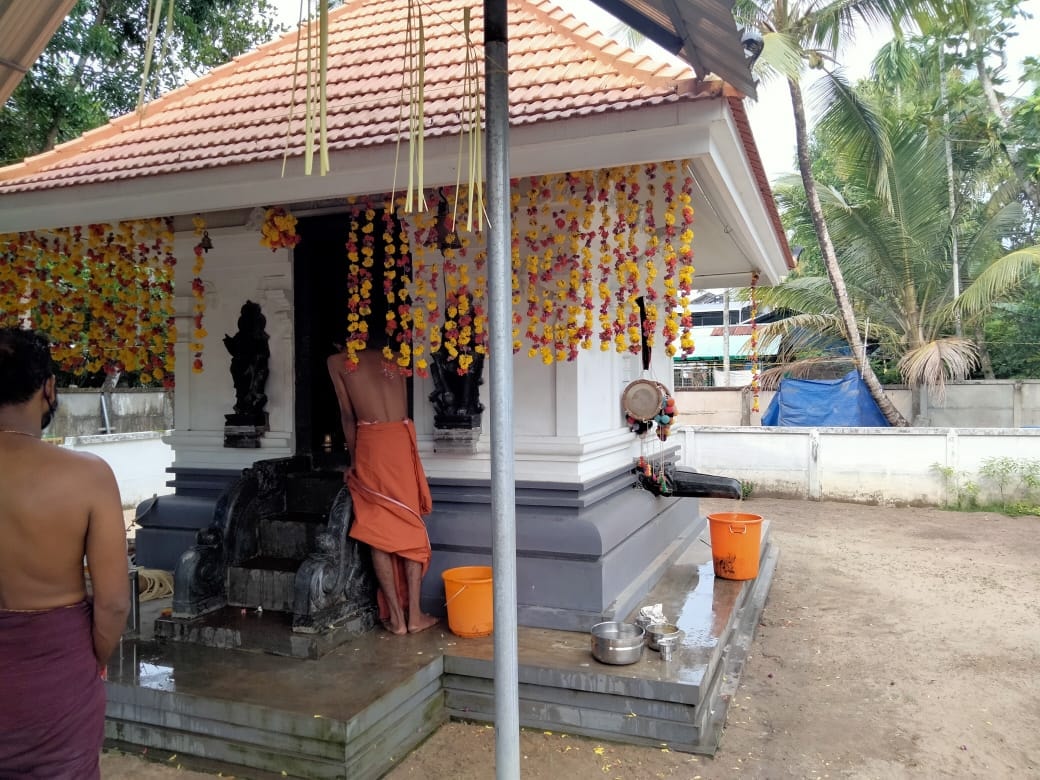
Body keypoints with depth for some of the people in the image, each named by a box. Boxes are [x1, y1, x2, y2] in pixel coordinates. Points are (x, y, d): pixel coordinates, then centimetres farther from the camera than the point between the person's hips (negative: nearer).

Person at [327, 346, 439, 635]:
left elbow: (348, 415, 8)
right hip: (402, 440, 2)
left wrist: (354, 460, 14)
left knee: (379, 532, 6)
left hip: (371, 443, -2)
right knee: (410, 528, 8)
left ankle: (395, 616, 9)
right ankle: (414, 614, 10)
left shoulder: (337, 361, 10)